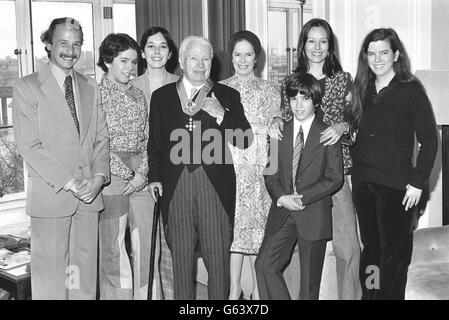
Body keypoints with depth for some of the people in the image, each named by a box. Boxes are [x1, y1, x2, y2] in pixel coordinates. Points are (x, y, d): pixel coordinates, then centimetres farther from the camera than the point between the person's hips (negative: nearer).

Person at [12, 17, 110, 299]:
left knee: (86, 274, 10)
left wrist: (99, 176, -6)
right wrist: (68, 183, -14)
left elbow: (101, 138, 11)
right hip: (51, 196, -4)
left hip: (89, 193, 4)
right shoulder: (27, 87, -2)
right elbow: (30, 145, -9)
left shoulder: (91, 88, 13)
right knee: (50, 278, 3)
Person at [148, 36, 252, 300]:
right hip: (176, 186, 1)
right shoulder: (161, 96, 13)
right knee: (181, 256, 8)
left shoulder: (228, 96, 8)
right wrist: (154, 177, 4)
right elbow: (154, 142, 14)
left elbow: (245, 140, 0)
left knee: (218, 256, 3)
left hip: (216, 186, -1)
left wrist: (221, 115, -12)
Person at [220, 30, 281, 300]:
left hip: (260, 171, 0)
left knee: (258, 227, 2)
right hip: (229, 169, 1)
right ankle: (234, 289, 15)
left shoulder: (270, 91, 6)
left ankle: (258, 289, 16)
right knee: (231, 227, 2)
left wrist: (258, 165, -5)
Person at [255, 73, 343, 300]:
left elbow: (335, 178, -5)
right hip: (282, 211, 3)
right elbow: (270, 173, 8)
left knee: (310, 279, 5)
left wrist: (302, 197, -14)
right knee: (264, 265, -7)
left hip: (314, 214, -3)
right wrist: (281, 197, -10)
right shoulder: (280, 132, 9)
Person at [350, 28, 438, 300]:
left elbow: (429, 140, -8)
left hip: (396, 186, -5)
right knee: (370, 246, 15)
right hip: (363, 183, 5)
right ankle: (369, 293, 28)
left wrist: (418, 182, -11)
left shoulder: (411, 90, -7)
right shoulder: (362, 89, 8)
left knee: (394, 252, 5)